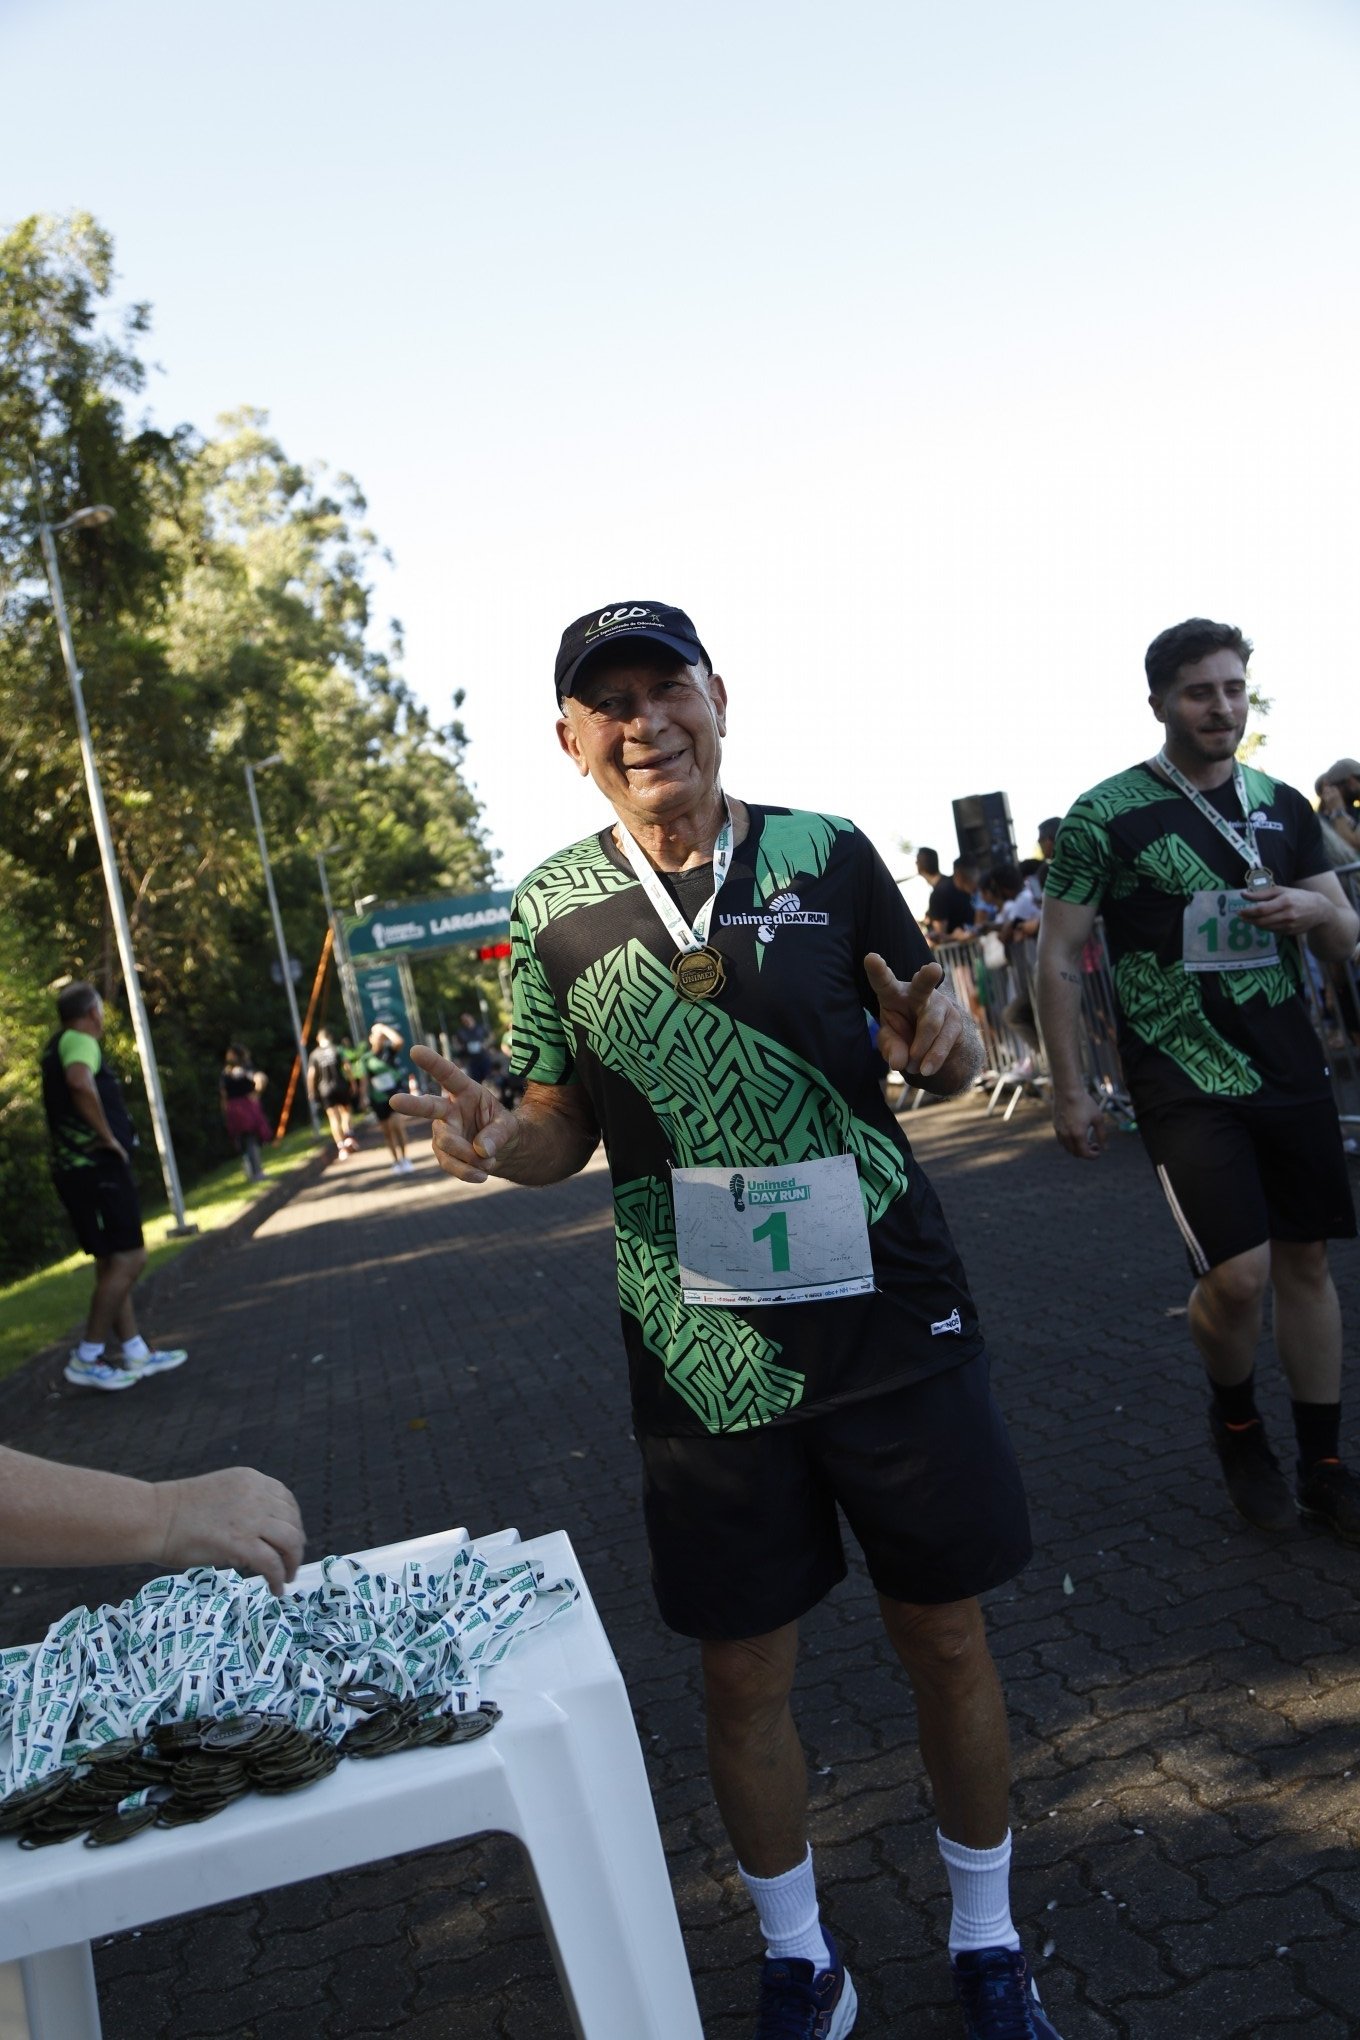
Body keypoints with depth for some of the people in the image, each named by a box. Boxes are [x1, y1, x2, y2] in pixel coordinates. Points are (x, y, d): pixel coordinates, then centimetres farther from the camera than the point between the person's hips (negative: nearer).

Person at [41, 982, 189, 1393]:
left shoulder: (57, 1047, 19)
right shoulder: (80, 1041, -12)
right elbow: (80, 1082, -35)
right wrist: (108, 1136, -24)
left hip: (79, 1167, 10)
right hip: (97, 1167, -10)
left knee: (113, 1262, 13)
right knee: (129, 1258, -8)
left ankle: (136, 1352, 17)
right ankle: (87, 1358, -7)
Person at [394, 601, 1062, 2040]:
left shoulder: (827, 854, -2)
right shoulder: (555, 908, -1)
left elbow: (939, 1047, 7)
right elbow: (565, 1131, 7)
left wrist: (942, 1042, -16)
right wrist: (496, 1141, -15)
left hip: (888, 1315, 0)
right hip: (705, 1350, 0)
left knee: (944, 1637, 14)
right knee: (743, 1673, 12)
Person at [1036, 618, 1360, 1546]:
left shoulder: (1283, 806, 8)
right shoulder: (1107, 816, -6)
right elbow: (1060, 958, -5)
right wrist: (1070, 1088, -8)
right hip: (1185, 1080, -5)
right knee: (1237, 1275, -12)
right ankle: (1235, 1418, 19)